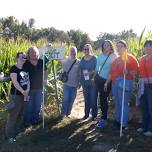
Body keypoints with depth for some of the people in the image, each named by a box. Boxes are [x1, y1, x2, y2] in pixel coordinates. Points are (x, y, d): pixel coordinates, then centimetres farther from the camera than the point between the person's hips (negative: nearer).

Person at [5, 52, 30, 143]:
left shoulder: (25, 69, 10)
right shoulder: (14, 68, -12)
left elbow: (28, 80, 7)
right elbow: (15, 82, -21)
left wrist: (27, 90, -9)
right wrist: (22, 91, -20)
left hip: (24, 94, 7)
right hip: (16, 95, -7)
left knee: (20, 114, 15)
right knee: (13, 114, -3)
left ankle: (16, 131, 30)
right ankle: (9, 135, 5)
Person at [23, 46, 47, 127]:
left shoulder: (41, 62, -2)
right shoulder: (26, 63, -11)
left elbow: (45, 71, 13)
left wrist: (45, 80, 4)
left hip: (39, 88, 4)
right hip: (29, 88, -3)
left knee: (38, 105, 16)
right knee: (29, 106, 6)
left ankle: (35, 119, 33)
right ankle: (27, 121, 21)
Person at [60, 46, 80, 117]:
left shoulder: (78, 62, 2)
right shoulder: (65, 61, 1)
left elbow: (80, 73, 5)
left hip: (74, 84, 2)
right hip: (66, 83, -2)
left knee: (71, 100, 9)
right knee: (65, 99, -4)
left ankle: (68, 113, 23)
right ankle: (63, 113, 9)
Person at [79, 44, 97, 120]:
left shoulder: (94, 58, -5)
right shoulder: (82, 59, 10)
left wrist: (90, 72, -24)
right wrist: (80, 81, 12)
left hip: (93, 82, -4)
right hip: (85, 82, 4)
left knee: (93, 99, 0)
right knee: (86, 98, 11)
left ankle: (94, 114, 12)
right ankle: (86, 113, 22)